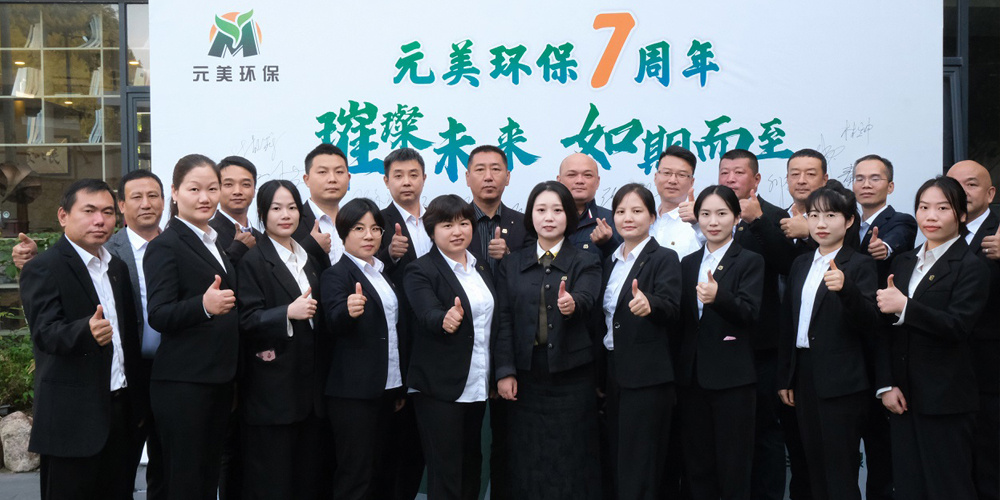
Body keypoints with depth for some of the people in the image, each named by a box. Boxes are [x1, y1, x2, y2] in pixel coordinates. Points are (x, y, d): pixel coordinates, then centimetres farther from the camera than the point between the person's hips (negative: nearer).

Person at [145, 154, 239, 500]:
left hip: (219, 381, 8)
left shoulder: (214, 243, 15)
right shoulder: (165, 246, -9)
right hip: (182, 384, -8)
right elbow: (158, 316, -19)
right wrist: (204, 305, -34)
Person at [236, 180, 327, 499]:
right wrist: (287, 313, -25)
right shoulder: (253, 261, -6)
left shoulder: (309, 260, 17)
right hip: (272, 388, -7)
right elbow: (247, 319, -14)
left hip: (310, 383, 7)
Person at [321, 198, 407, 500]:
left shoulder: (382, 274, 14)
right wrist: (348, 311, -48)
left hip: (386, 388, 7)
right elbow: (333, 323, -26)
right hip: (353, 392, -7)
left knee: (376, 472, 12)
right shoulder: (336, 275, -8)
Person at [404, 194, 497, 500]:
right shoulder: (421, 271, -8)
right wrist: (444, 319, -48)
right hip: (440, 387, -6)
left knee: (472, 467, 14)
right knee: (444, 473, -2)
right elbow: (427, 314, -26)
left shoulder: (481, 268, 12)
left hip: (478, 386, 7)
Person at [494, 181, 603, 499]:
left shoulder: (585, 263, 4)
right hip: (526, 377, 2)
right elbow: (504, 320, 4)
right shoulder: (512, 265, 9)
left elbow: (586, 300, -16)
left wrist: (572, 304, -40)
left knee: (571, 460, 2)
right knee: (528, 461, 6)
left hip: (572, 376, -1)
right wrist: (505, 371, -5)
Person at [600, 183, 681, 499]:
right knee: (617, 461, 12)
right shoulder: (611, 262, 14)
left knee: (640, 468, -4)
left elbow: (672, 309, -21)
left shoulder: (664, 259, -6)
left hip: (647, 376, -7)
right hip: (614, 372, 7)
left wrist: (650, 304, -43)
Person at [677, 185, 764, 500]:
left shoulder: (750, 262, -2)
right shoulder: (688, 263, 12)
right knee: (697, 464, 12)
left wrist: (719, 297, -36)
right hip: (692, 375, 5)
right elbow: (682, 318, 10)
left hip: (733, 377, -5)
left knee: (733, 466, 1)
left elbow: (750, 313, -17)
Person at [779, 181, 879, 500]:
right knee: (815, 467, 12)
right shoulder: (801, 265, 13)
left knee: (841, 473, -4)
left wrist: (845, 289, -33)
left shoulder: (860, 265, -4)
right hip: (805, 375, 6)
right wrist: (785, 378, 14)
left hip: (842, 382, -6)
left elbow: (868, 323, -15)